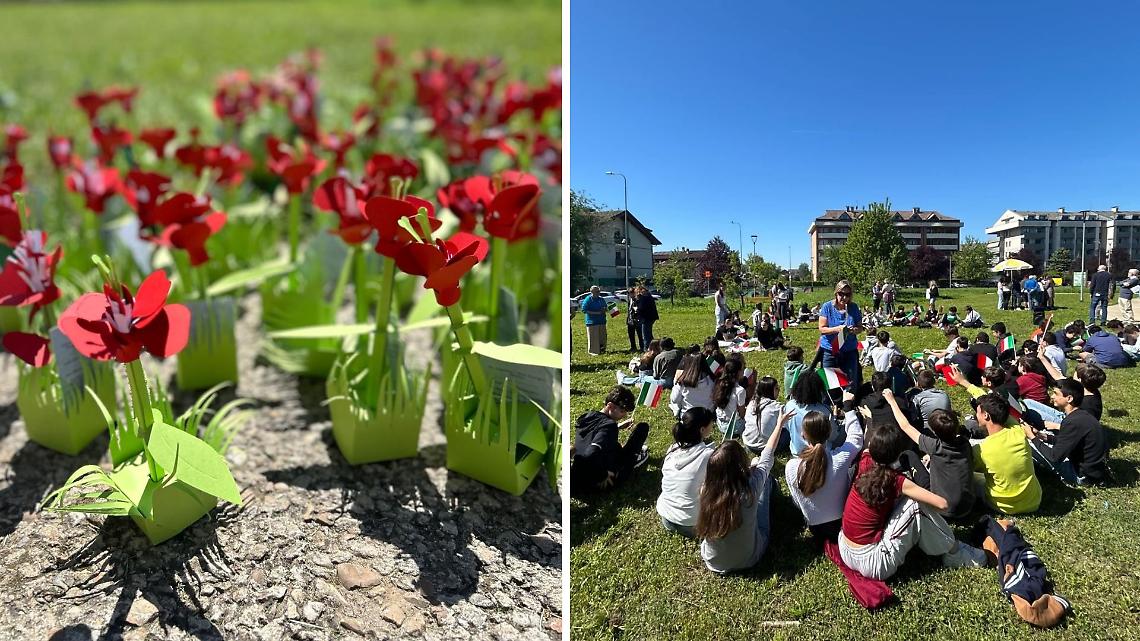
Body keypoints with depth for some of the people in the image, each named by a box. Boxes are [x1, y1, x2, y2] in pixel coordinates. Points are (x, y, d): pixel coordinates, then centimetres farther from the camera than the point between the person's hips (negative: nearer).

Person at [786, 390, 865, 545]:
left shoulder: (791, 467, -26)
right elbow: (856, 438, -4)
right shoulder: (840, 458, -28)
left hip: (815, 528, 2)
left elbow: (797, 502, -8)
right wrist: (848, 407, 5)